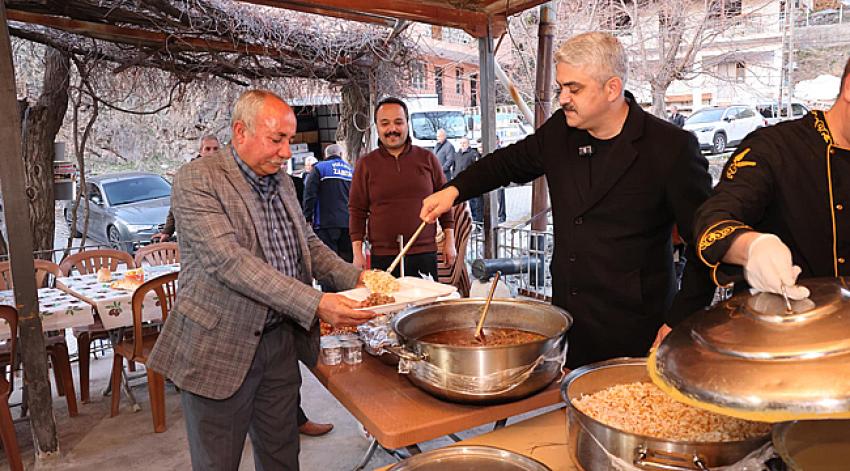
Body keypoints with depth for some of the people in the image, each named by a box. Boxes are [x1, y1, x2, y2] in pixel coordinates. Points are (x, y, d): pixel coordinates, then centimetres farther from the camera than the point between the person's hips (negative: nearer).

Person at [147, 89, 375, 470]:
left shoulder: (280, 182, 10)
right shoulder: (196, 181, -14)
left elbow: (309, 243, 15)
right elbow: (228, 261, -25)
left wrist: (355, 278, -4)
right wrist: (315, 304, -31)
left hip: (281, 339, 6)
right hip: (220, 349, -6)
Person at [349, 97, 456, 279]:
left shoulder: (427, 158, 8)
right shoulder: (365, 164, 7)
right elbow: (356, 211, 6)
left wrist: (449, 240, 7)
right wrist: (357, 253, 1)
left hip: (424, 255, 1)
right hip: (382, 258, 0)